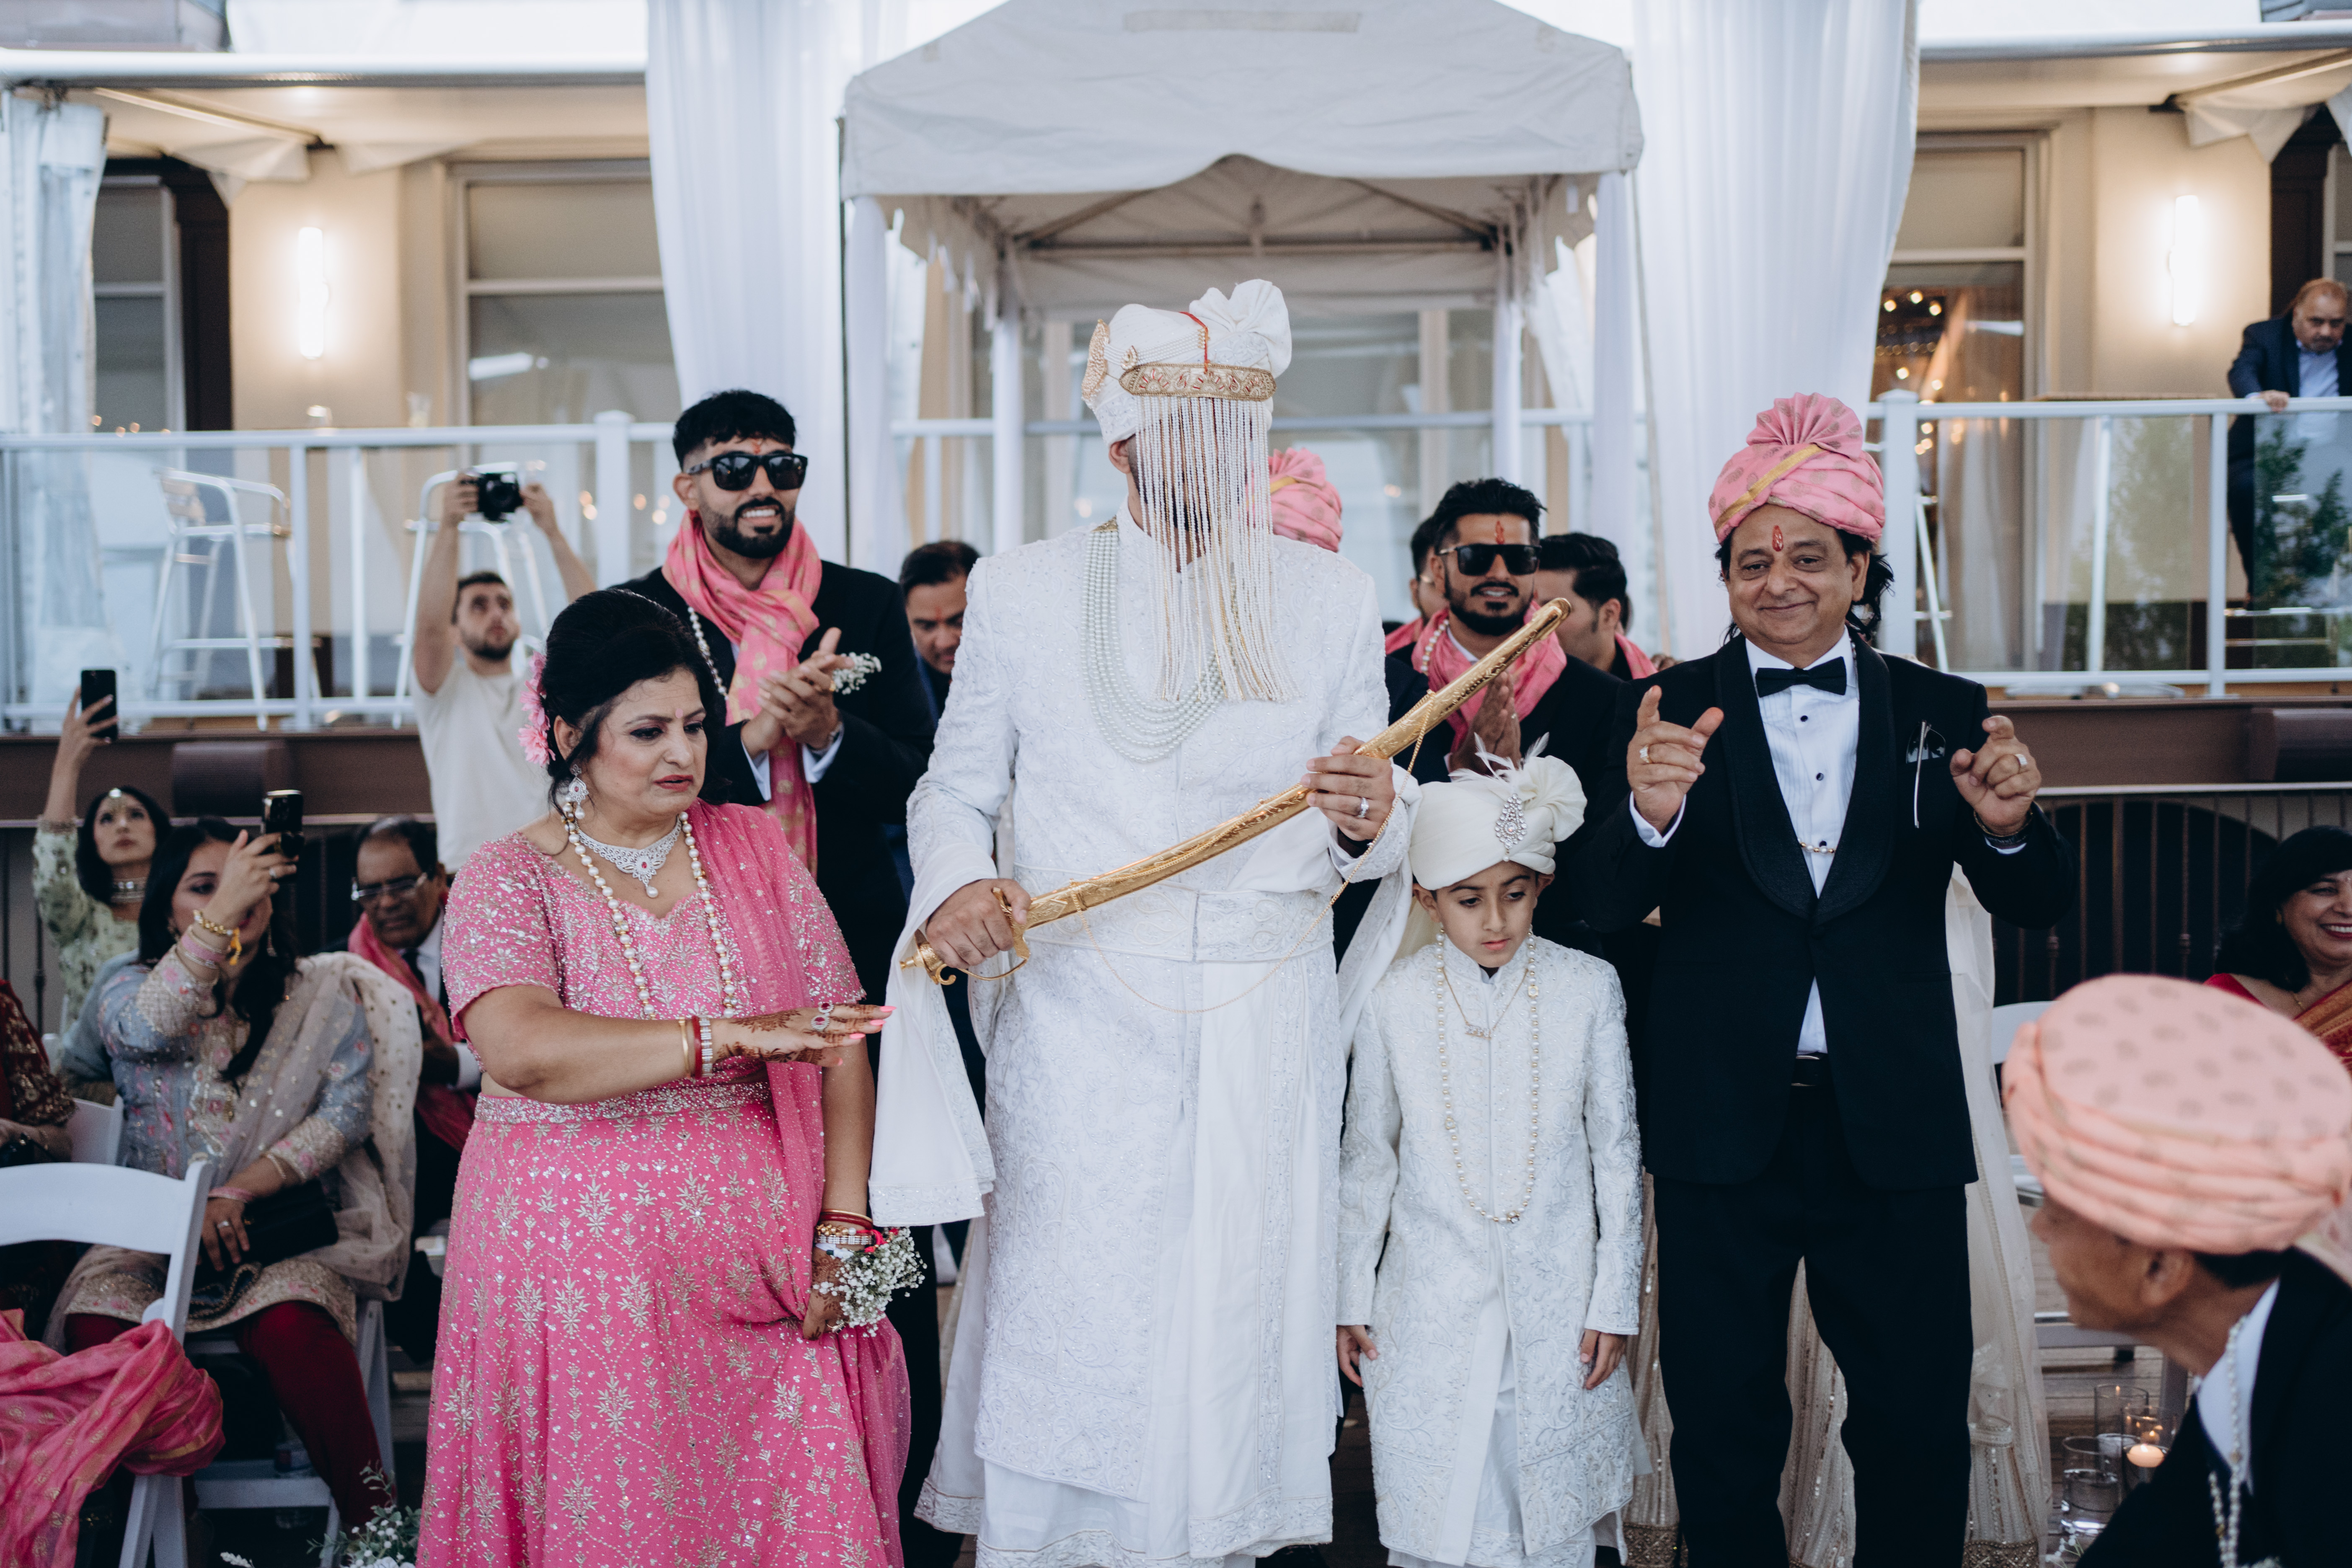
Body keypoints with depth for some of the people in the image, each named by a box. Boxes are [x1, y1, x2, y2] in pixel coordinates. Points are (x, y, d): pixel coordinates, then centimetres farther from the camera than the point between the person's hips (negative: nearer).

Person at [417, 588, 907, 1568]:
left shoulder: (754, 846, 8)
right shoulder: (507, 881, -1)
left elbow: (840, 1048, 4)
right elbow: (522, 1050, -21)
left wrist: (843, 1230, -5)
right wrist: (729, 1036, -27)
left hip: (757, 1259, 2)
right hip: (582, 1263, -2)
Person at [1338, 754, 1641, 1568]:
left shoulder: (1588, 989, -3)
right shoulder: (1393, 1002, -4)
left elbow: (1616, 1150, 3)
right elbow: (1366, 1157, 5)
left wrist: (1615, 1298, 2)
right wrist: (1351, 1297, 7)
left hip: (1556, 1306, 0)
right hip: (1431, 1309, 0)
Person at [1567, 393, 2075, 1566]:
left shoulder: (1942, 712, 5)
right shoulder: (1670, 711, 0)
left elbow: (2034, 907, 1)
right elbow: (1602, 907, -10)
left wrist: (2008, 828, -22)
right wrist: (1649, 815, -32)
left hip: (1895, 1124, 1)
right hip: (1723, 1123, -1)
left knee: (1918, 1427, 9)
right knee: (1723, 1430, 9)